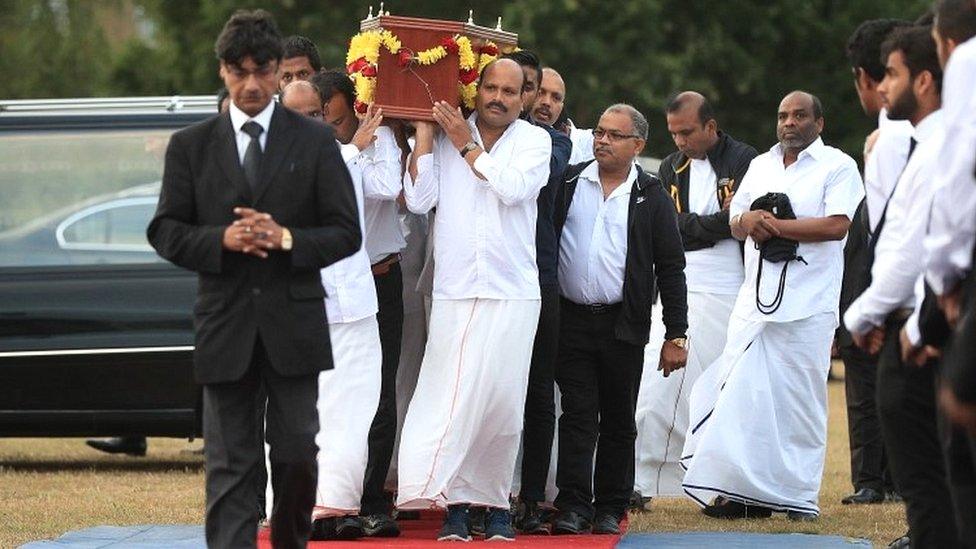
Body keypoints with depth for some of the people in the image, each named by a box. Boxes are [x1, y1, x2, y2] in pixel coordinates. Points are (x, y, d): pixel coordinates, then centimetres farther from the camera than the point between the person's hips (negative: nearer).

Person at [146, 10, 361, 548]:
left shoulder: (315, 141, 5)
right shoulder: (190, 146, 8)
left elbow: (346, 233, 2)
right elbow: (165, 231, 5)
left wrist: (287, 239, -15)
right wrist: (222, 240, -13)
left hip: (294, 322, 0)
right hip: (224, 323, 0)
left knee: (298, 454, 3)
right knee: (230, 464, 0)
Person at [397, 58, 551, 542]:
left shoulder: (534, 141, 7)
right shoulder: (443, 136, 7)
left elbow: (513, 188, -11)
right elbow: (418, 199, -3)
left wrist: (468, 147, -4)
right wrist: (423, 131, -2)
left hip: (513, 293, 0)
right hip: (454, 292, 0)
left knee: (503, 402, -1)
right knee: (453, 396, -8)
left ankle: (496, 502, 9)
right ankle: (454, 502, -7)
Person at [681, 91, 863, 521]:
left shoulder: (838, 166, 1)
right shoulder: (760, 166, 21)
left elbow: (837, 225, -12)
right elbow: (735, 224, 20)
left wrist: (775, 225, -10)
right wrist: (747, 221, -5)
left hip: (807, 305, -5)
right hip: (755, 300, 5)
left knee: (799, 398, -5)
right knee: (741, 393, -1)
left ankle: (799, 496, -1)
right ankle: (743, 490, 3)